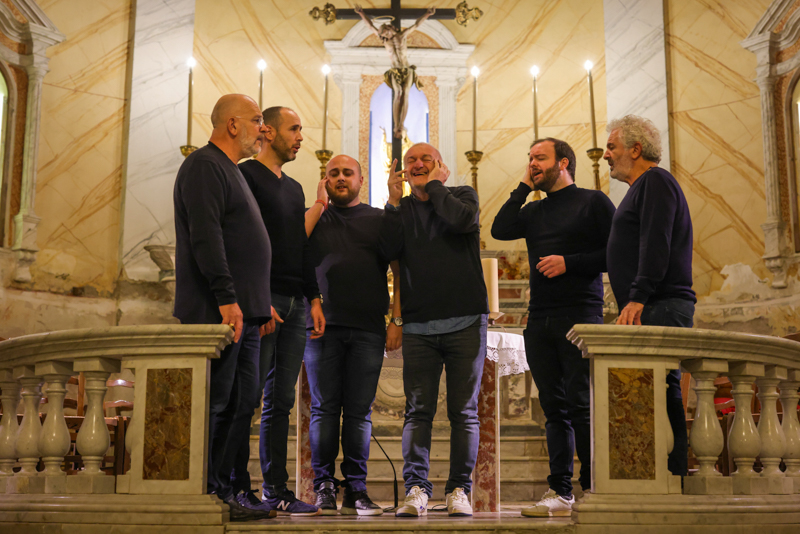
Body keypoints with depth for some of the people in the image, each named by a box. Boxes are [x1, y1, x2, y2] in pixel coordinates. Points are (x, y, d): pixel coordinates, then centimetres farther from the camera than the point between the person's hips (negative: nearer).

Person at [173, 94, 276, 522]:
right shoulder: (204, 165, -5)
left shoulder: (230, 171, 26)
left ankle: (221, 492, 12)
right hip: (215, 310, -10)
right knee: (212, 402, -8)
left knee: (242, 403, 8)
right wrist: (226, 298, -23)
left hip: (241, 311, 10)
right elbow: (205, 236, -17)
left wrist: (262, 304, 20)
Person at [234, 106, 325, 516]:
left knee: (281, 400, 6)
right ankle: (237, 488, 0)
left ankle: (276, 490, 8)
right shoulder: (246, 175, -2)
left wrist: (313, 298, 15)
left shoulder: (294, 189, 23)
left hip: (293, 304, 8)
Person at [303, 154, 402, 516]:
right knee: (324, 408, -1)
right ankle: (324, 486, 5)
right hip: (323, 325, 0)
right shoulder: (314, 216, 16)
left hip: (368, 329, 0)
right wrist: (319, 204, 0)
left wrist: (397, 320, -1)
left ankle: (356, 489, 5)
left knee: (360, 411, 0)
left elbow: (399, 272, 10)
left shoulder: (379, 220, 15)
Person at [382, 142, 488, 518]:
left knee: (463, 412, 0)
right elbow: (389, 251, -2)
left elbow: (462, 219, -15)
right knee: (418, 410, -4)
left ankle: (459, 490, 4)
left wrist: (433, 185, -2)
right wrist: (394, 200, -2)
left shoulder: (462, 194, 9)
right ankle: (416, 490, -5)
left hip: (465, 321, -2)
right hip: (418, 326, 2)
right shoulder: (401, 208, 16)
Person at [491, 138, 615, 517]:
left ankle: (591, 491, -4)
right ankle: (560, 492, 7)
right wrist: (524, 187, 9)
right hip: (539, 321, 6)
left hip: (579, 315, -5)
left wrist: (568, 262, -11)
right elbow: (500, 230, 4)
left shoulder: (593, 202, 5)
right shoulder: (534, 211, 21)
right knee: (554, 408, 4)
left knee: (581, 405, -9)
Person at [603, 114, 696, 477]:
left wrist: (638, 298, -22)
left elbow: (656, 244, -15)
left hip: (661, 307, -10)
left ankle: (672, 479, -16)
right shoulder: (643, 187, 27)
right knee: (662, 396, 4)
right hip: (651, 308, 10)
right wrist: (635, 302, 17)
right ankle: (672, 478, 4)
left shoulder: (655, 181, -2)